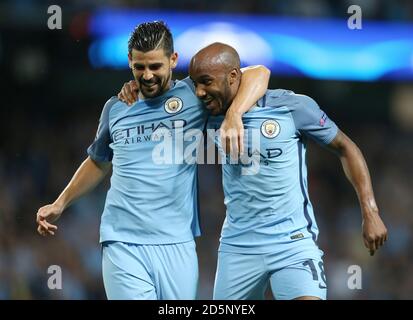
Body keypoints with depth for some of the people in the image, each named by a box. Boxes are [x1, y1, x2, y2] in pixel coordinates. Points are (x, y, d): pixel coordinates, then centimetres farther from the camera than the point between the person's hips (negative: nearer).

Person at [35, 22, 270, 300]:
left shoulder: (193, 93, 3)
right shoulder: (116, 108, 12)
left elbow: (258, 74, -6)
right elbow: (98, 162, 29)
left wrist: (233, 117, -22)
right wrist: (60, 205, 28)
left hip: (176, 244, -1)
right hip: (123, 243, 1)